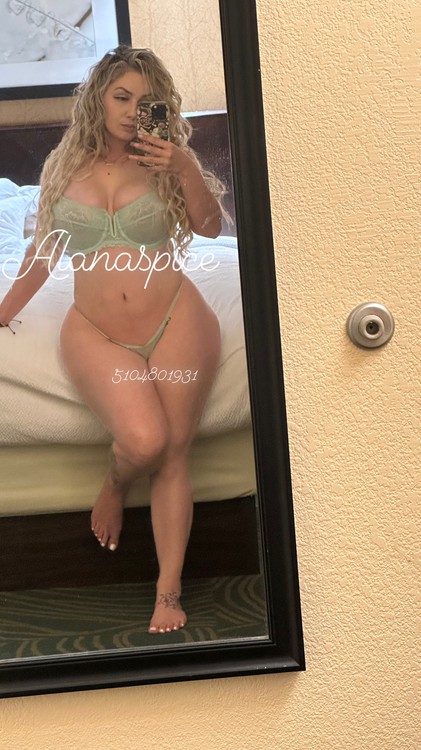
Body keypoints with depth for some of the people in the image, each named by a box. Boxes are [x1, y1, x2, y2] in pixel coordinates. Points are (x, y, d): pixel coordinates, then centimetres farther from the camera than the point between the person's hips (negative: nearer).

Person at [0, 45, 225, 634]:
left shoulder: (163, 159, 8)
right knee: (144, 440, -23)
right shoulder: (65, 165, 11)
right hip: (97, 333, 0)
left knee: (173, 455, -5)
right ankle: (114, 486, 15)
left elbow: (211, 227, -2)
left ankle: (169, 594, 4)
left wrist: (186, 170, -15)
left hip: (176, 323, 0)